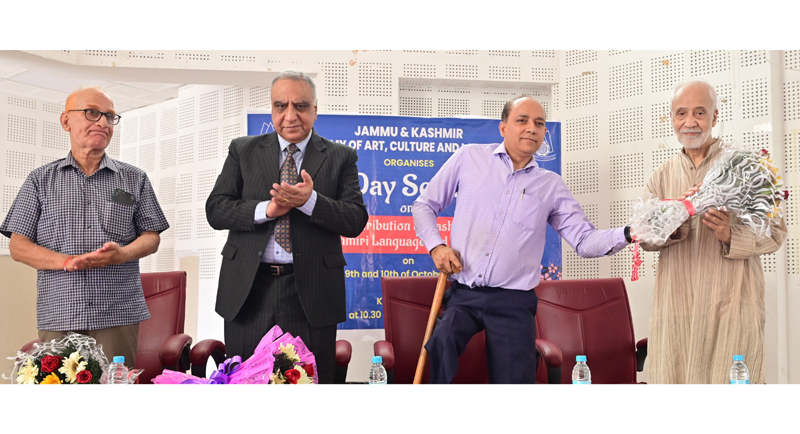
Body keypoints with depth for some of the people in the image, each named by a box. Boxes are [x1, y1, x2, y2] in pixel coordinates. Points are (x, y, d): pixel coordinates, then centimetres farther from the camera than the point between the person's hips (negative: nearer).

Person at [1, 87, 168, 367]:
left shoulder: (135, 179, 13)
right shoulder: (40, 181, 11)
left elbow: (151, 237, 10)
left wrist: (121, 254, -12)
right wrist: (69, 261, -11)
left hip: (119, 315, 0)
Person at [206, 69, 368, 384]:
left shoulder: (341, 157, 5)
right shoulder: (242, 150, 10)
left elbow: (356, 222, -5)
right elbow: (215, 210, 1)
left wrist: (310, 201, -21)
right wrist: (266, 209, -16)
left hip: (310, 294, -1)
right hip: (247, 290, 2)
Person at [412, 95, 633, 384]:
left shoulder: (551, 185, 9)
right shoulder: (469, 158, 7)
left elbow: (584, 240, 3)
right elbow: (424, 205, 14)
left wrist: (627, 234, -15)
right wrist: (436, 246, -2)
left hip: (513, 302, 2)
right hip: (463, 294, -1)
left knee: (514, 380, -3)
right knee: (442, 340, -31)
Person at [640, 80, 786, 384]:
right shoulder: (662, 176, 13)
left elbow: (775, 231, 1)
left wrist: (731, 235, -18)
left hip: (731, 303, -2)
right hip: (676, 303, 3)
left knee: (731, 380, -6)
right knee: (673, 376, 3)